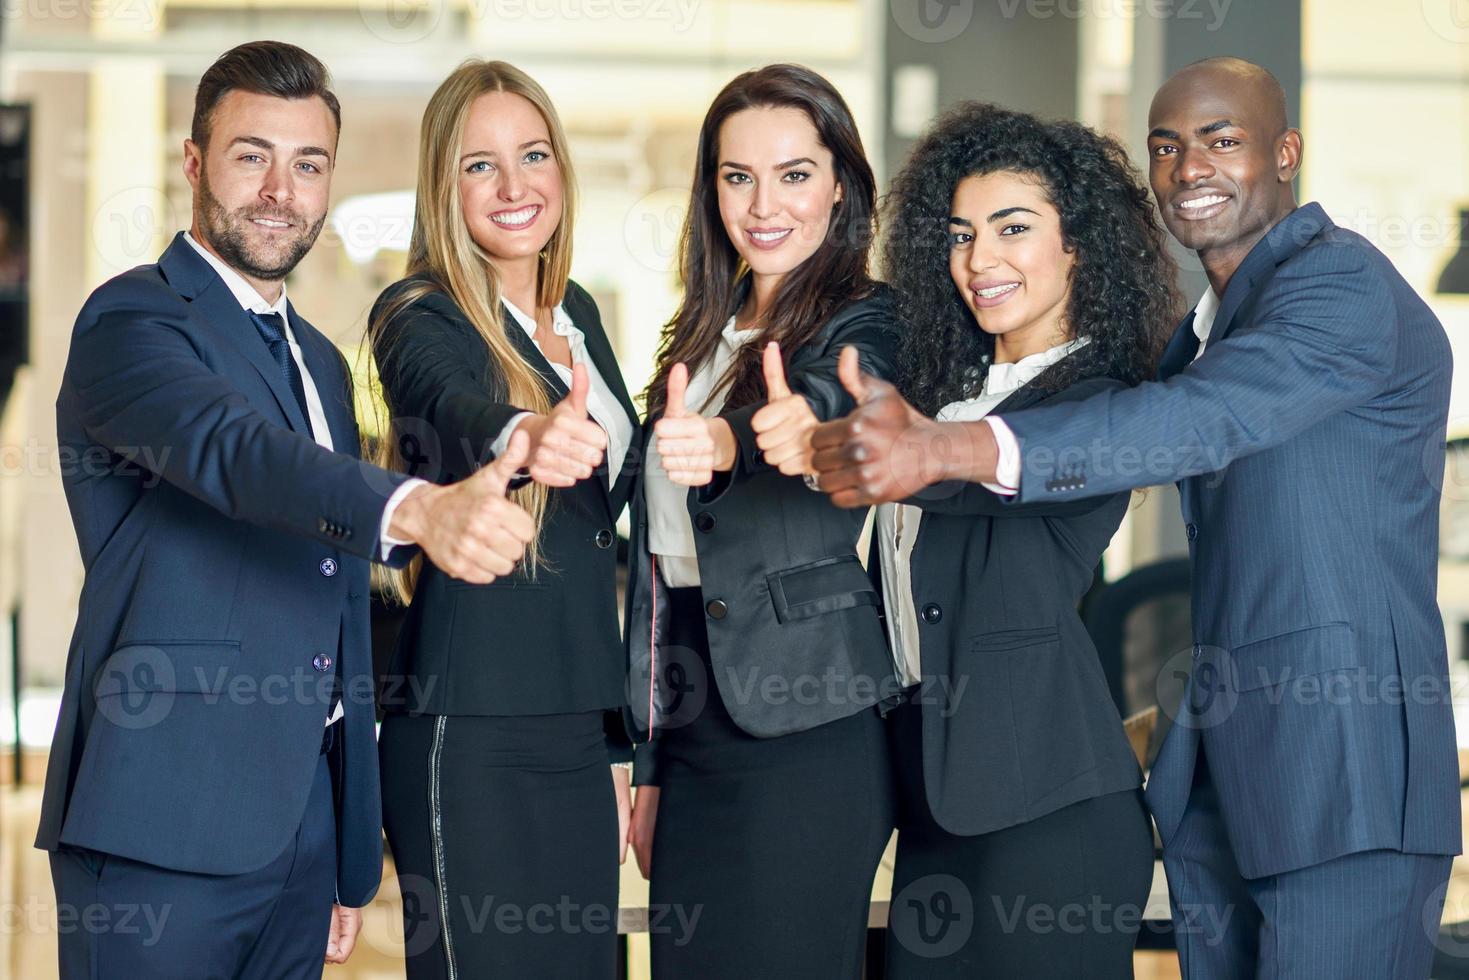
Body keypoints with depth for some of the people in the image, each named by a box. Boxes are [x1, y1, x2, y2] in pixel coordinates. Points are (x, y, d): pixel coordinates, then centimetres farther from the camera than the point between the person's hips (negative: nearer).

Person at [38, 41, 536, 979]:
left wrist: (354, 856, 22)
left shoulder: (321, 362, 19)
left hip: (305, 825, 7)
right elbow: (232, 451, -28)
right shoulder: (133, 321, -7)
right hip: (167, 826, -7)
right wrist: (420, 512, -46)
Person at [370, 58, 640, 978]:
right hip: (471, 733, -7)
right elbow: (456, 410, -32)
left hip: (580, 729, 7)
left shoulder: (577, 313, 14)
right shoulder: (422, 319, -7)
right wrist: (525, 437, -55)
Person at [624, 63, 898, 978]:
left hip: (805, 734, -6)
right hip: (693, 733, 7)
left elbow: (828, 397, -30)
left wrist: (727, 440, -54)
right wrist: (647, 765, 17)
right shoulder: (701, 338, 15)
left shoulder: (868, 325, -5)